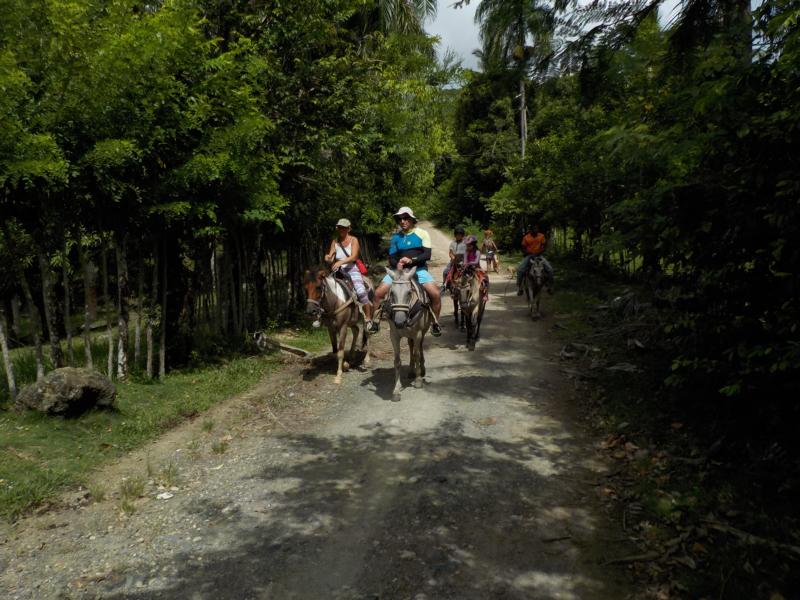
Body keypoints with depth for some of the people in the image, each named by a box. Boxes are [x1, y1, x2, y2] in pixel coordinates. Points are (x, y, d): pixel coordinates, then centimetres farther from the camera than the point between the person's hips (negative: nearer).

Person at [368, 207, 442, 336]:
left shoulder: (422, 233, 1)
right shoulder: (396, 237, 10)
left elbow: (427, 255, -6)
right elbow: (392, 258, 10)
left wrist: (412, 260, -22)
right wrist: (397, 264, -14)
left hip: (419, 269, -2)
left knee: (435, 293, -24)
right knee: (379, 292, -14)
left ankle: (435, 323, -3)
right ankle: (375, 322, 4)